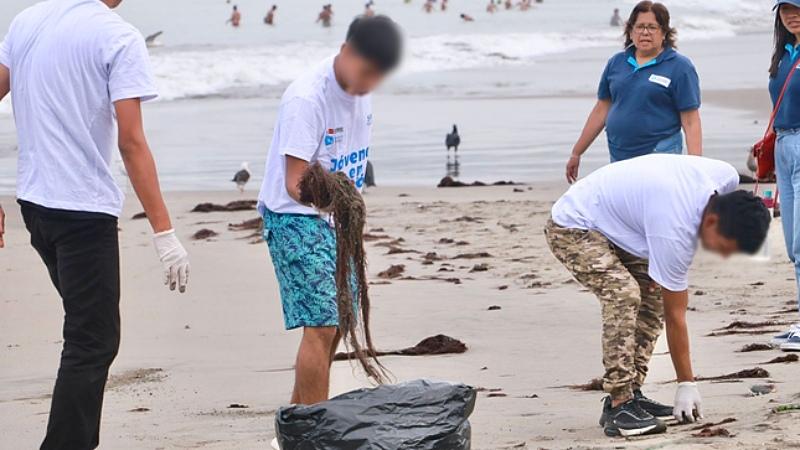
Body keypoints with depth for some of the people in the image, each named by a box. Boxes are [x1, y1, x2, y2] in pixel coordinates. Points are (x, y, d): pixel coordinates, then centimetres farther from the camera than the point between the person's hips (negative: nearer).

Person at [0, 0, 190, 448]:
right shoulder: (119, 37, -13)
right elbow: (132, 143, -17)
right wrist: (165, 232, -14)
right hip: (85, 209, -7)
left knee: (86, 330, 21)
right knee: (93, 343, -2)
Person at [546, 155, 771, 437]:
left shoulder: (726, 179, -14)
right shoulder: (673, 232, -34)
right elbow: (675, 316, -24)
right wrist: (686, 385, -17)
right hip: (571, 229, -10)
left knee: (653, 296, 0)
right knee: (623, 295, -28)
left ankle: (631, 394, 4)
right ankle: (619, 407, -25)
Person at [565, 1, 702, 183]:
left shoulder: (679, 67, -3)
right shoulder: (616, 63, 11)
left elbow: (690, 122, -7)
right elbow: (601, 110, 17)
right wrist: (576, 153, 18)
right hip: (618, 158, 5)